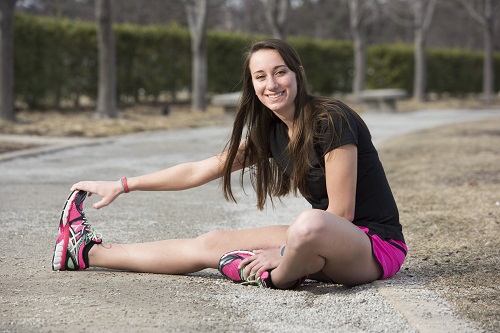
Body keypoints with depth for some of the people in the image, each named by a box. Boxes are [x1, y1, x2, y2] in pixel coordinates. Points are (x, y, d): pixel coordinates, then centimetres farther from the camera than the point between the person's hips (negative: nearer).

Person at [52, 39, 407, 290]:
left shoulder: (330, 121, -19)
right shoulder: (269, 132, 5)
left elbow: (341, 212, -18)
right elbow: (199, 171, 12)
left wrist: (281, 254, -16)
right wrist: (122, 186, 13)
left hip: (375, 243, -8)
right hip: (326, 242, 8)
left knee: (309, 225, -41)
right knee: (213, 243, 6)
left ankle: (274, 278, -9)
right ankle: (89, 252, 16)